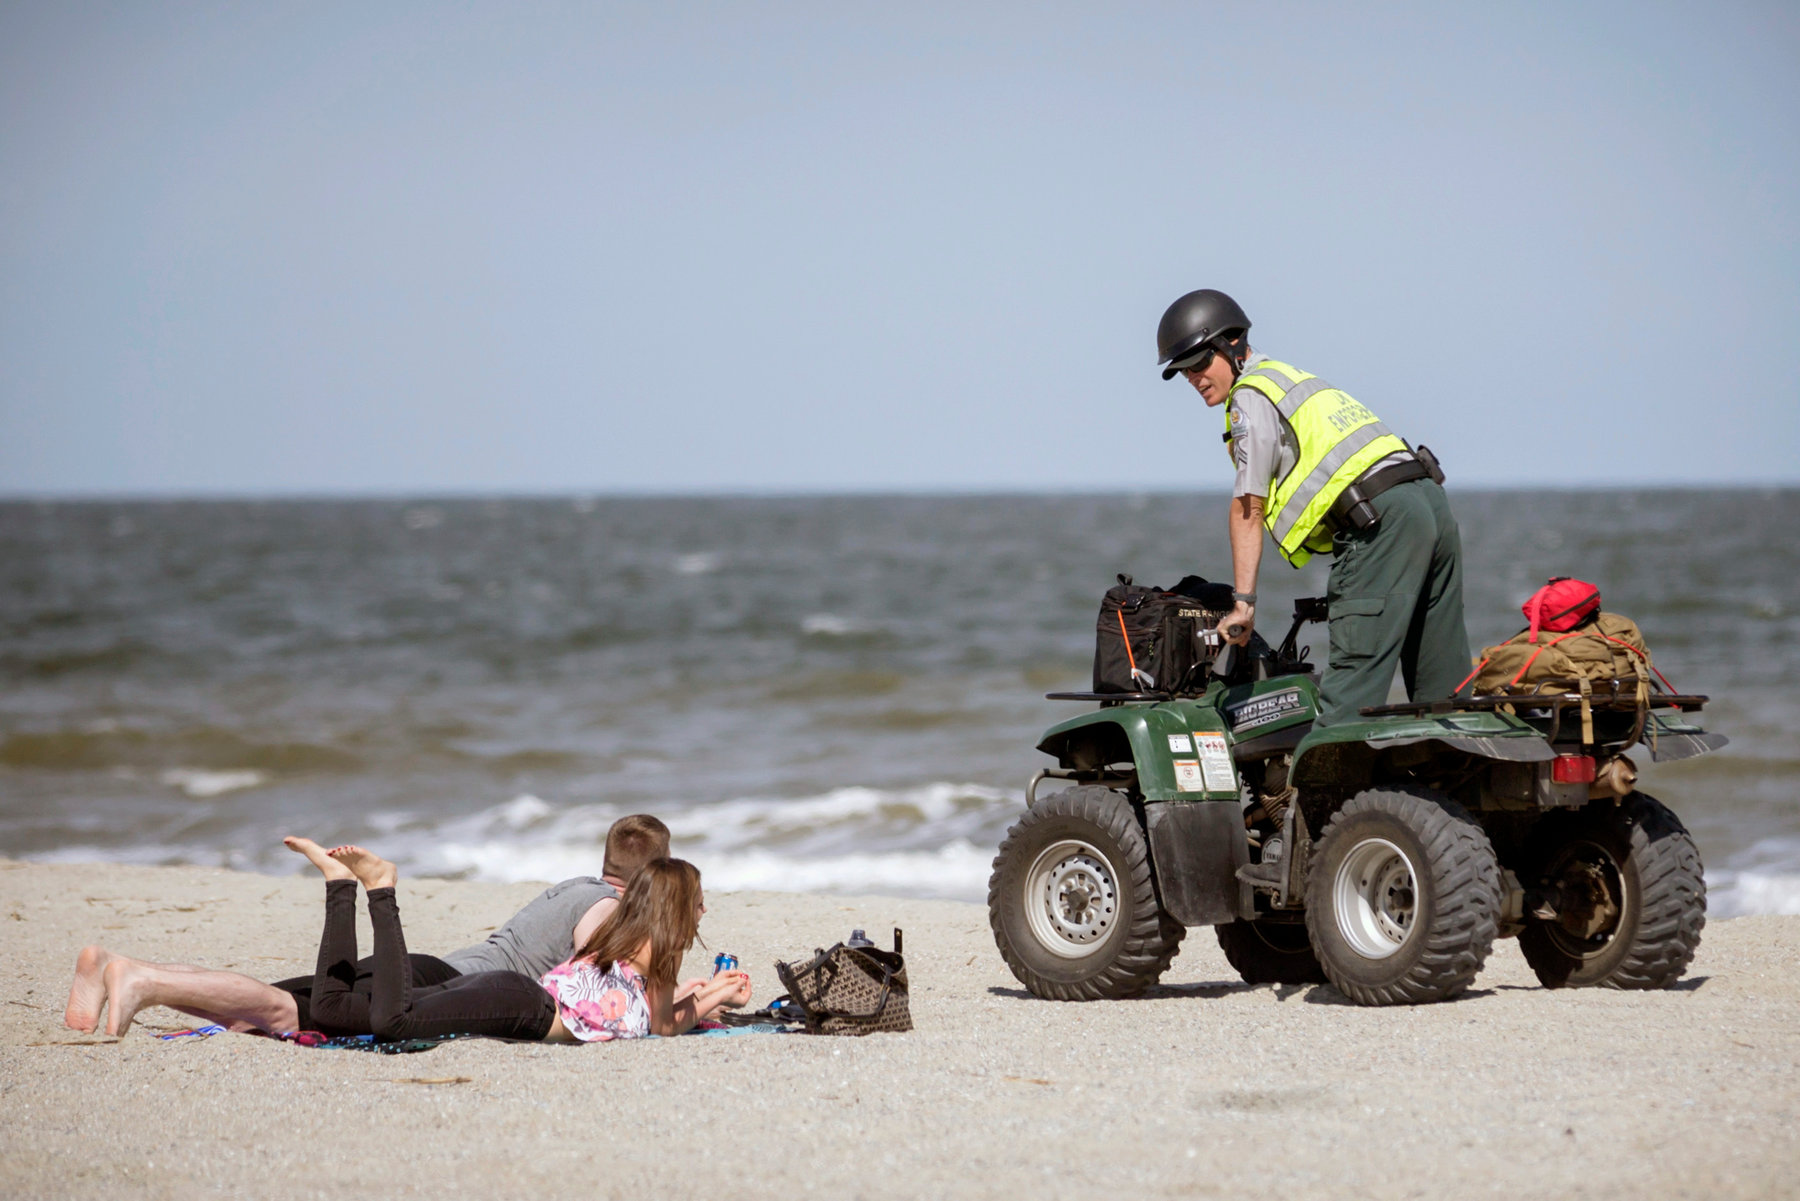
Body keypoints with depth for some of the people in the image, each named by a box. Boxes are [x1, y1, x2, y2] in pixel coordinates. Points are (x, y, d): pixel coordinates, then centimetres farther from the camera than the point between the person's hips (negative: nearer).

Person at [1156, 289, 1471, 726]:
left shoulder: (1251, 397, 1)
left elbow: (1248, 508, -3)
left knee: (1355, 668, -15)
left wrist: (1243, 600, -1)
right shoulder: (1293, 378, 29)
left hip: (1384, 517, -9)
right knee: (1440, 681, 11)